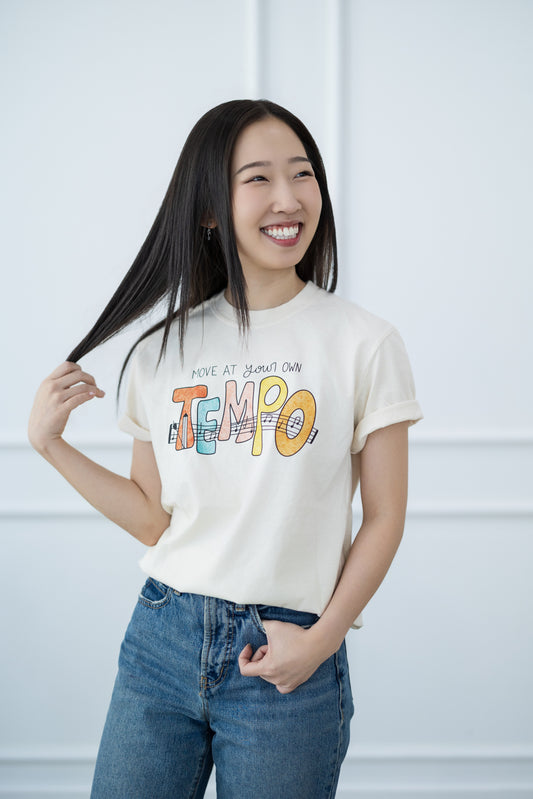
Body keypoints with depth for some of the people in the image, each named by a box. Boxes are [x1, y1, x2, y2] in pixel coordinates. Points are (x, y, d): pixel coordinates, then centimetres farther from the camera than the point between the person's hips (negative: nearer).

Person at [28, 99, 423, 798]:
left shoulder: (364, 344, -5)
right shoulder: (163, 352, 5)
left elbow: (384, 515, -2)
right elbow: (156, 520, 8)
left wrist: (323, 637, -12)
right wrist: (50, 445, 2)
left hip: (288, 661, -3)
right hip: (162, 638, 3)